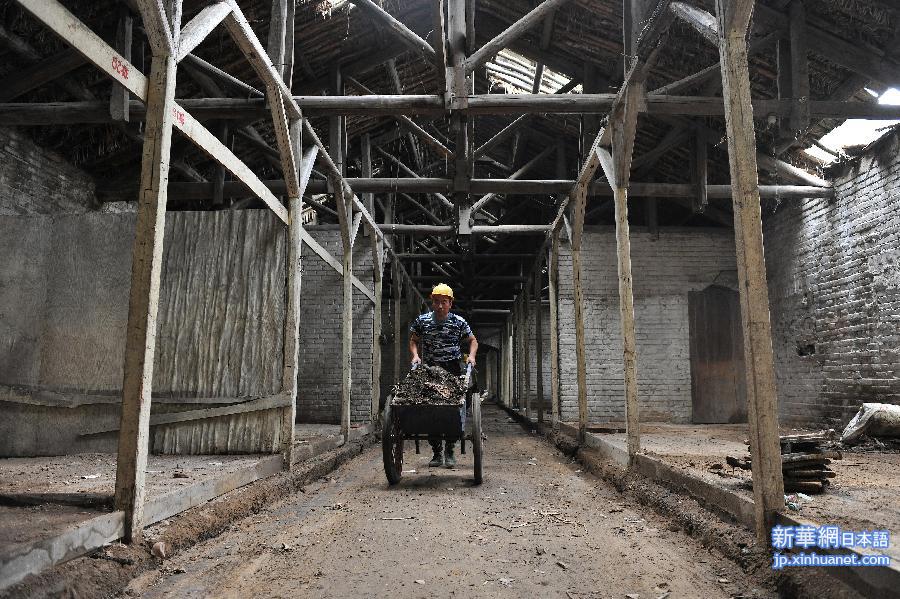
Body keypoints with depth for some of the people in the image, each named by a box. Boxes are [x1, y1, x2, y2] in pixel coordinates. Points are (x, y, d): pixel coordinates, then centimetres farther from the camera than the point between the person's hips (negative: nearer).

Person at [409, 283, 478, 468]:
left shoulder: (458, 322, -1)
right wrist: (415, 355, -3)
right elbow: (413, 341, 14)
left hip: (453, 370, -1)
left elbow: (473, 341, 11)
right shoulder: (422, 321, 1)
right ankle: (436, 453, 10)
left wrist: (471, 355, -5)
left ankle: (449, 451, 8)